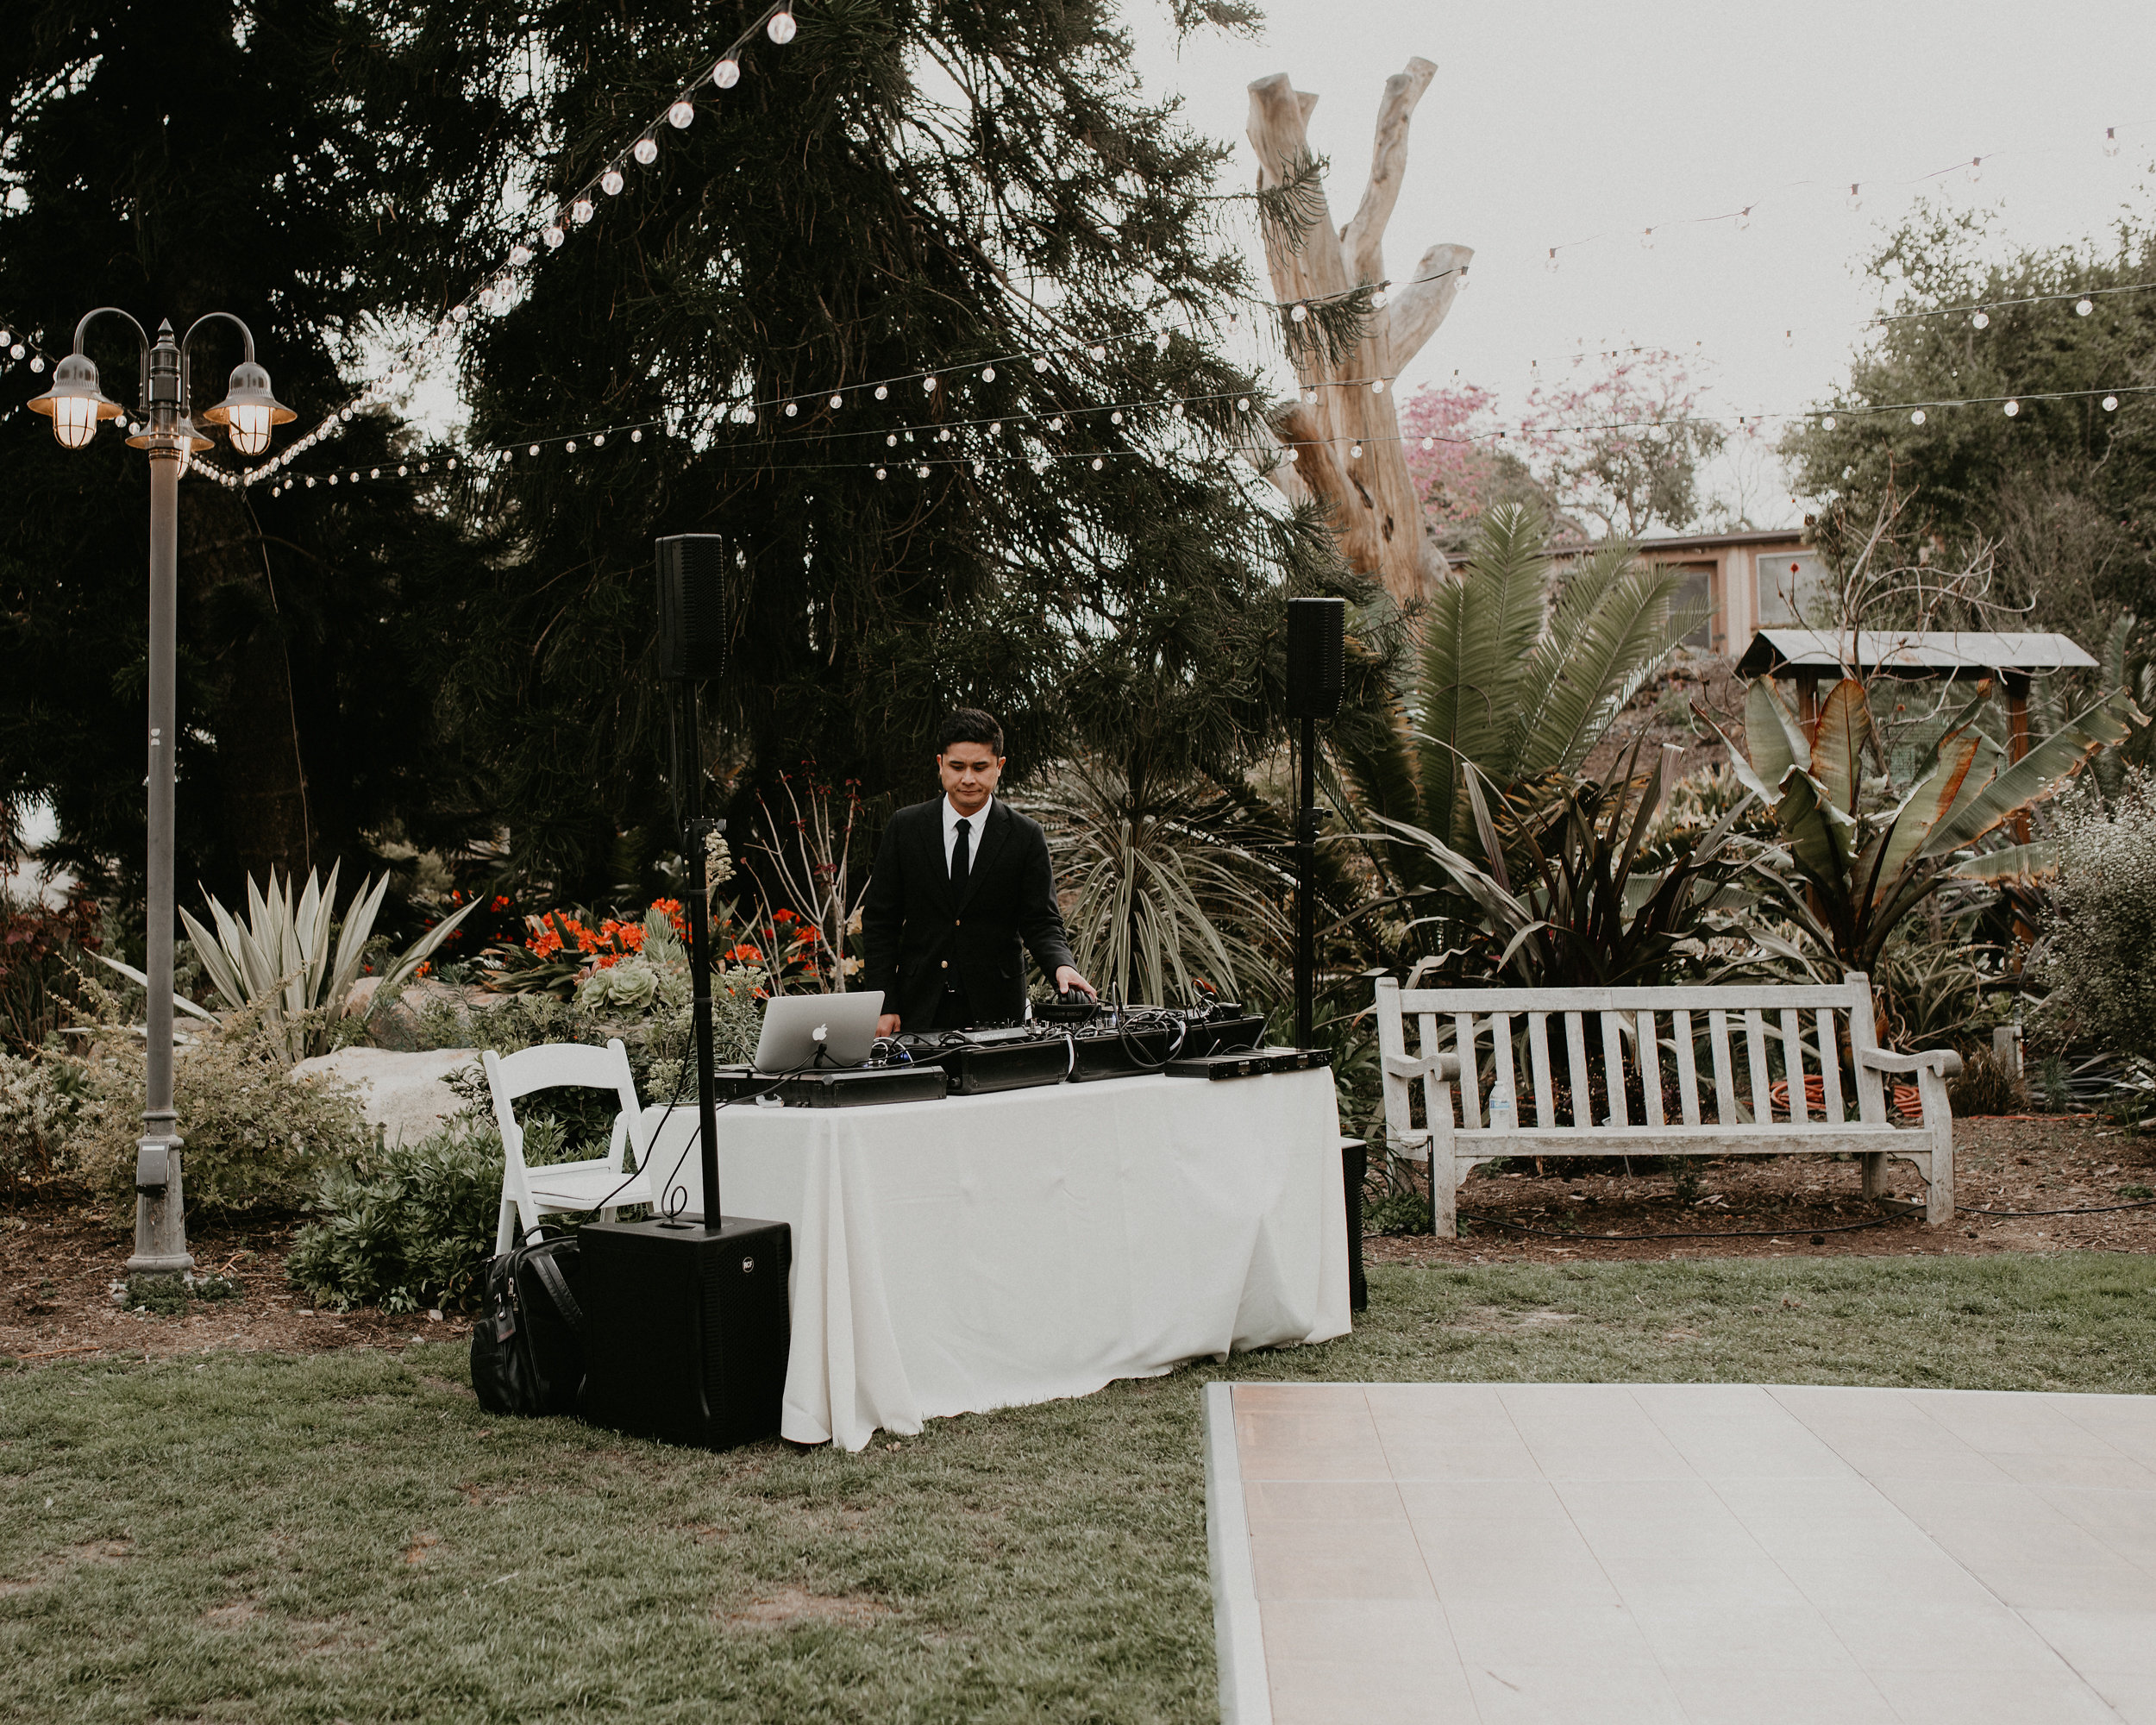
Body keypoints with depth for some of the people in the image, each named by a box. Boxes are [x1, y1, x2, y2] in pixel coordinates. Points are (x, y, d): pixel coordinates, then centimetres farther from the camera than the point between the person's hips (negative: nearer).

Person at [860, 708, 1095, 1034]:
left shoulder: (1026, 837, 0)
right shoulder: (905, 827, 3)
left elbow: (1041, 921, -1)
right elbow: (879, 921, 4)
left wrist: (1062, 966, -24)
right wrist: (884, 1006, -4)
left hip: (996, 1012, 0)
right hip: (920, 1009, 1)